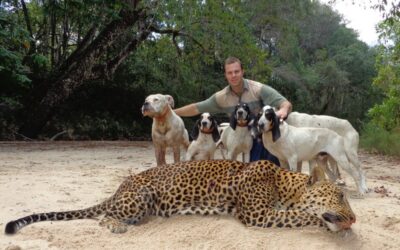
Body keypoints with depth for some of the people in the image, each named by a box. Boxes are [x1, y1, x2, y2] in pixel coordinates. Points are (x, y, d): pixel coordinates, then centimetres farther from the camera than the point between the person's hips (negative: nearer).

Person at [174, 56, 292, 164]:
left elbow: (286, 104, -23)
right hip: (253, 141, 3)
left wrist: (283, 110, -47)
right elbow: (196, 108, 4)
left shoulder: (258, 89, -17)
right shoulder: (222, 97, -5)